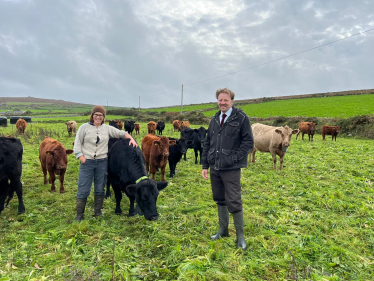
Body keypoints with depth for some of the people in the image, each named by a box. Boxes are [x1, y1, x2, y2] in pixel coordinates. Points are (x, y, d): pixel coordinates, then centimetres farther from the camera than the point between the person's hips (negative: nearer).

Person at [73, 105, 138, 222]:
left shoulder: (107, 128, 9)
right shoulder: (84, 127, 3)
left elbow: (122, 133, 13)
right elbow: (77, 143, 2)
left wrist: (131, 139, -5)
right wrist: (81, 158, -8)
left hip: (102, 162, 2)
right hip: (87, 162, -2)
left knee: (100, 189, 10)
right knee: (83, 189, 0)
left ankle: (98, 214, 24)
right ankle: (79, 216, 14)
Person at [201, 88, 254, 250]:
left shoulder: (241, 118, -6)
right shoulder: (214, 120, 11)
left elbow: (248, 142, -7)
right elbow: (207, 143, 13)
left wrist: (234, 158, -15)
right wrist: (205, 165, 8)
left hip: (231, 169, -6)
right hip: (215, 168, 6)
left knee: (234, 202, -2)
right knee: (220, 200, 16)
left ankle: (240, 235, 16)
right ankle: (223, 230, 33)